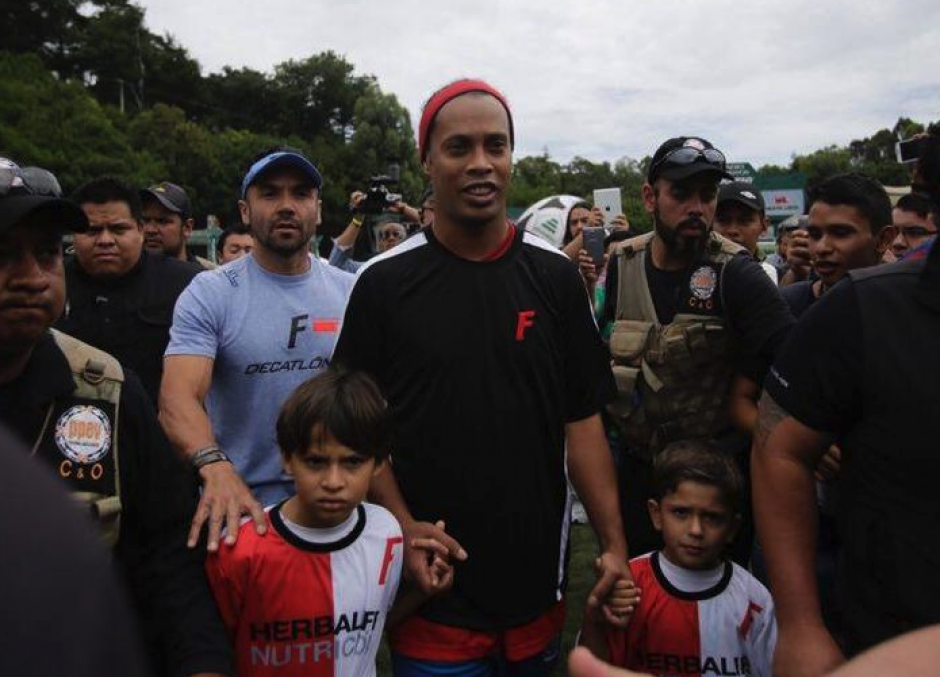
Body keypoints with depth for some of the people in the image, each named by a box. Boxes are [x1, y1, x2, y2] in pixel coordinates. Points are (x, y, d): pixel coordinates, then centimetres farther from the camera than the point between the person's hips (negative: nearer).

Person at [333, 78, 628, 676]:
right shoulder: (384, 282, -6)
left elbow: (583, 420, 0)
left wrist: (614, 544, -7)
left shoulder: (555, 275, -1)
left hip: (537, 580, 3)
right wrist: (403, 524, -15)